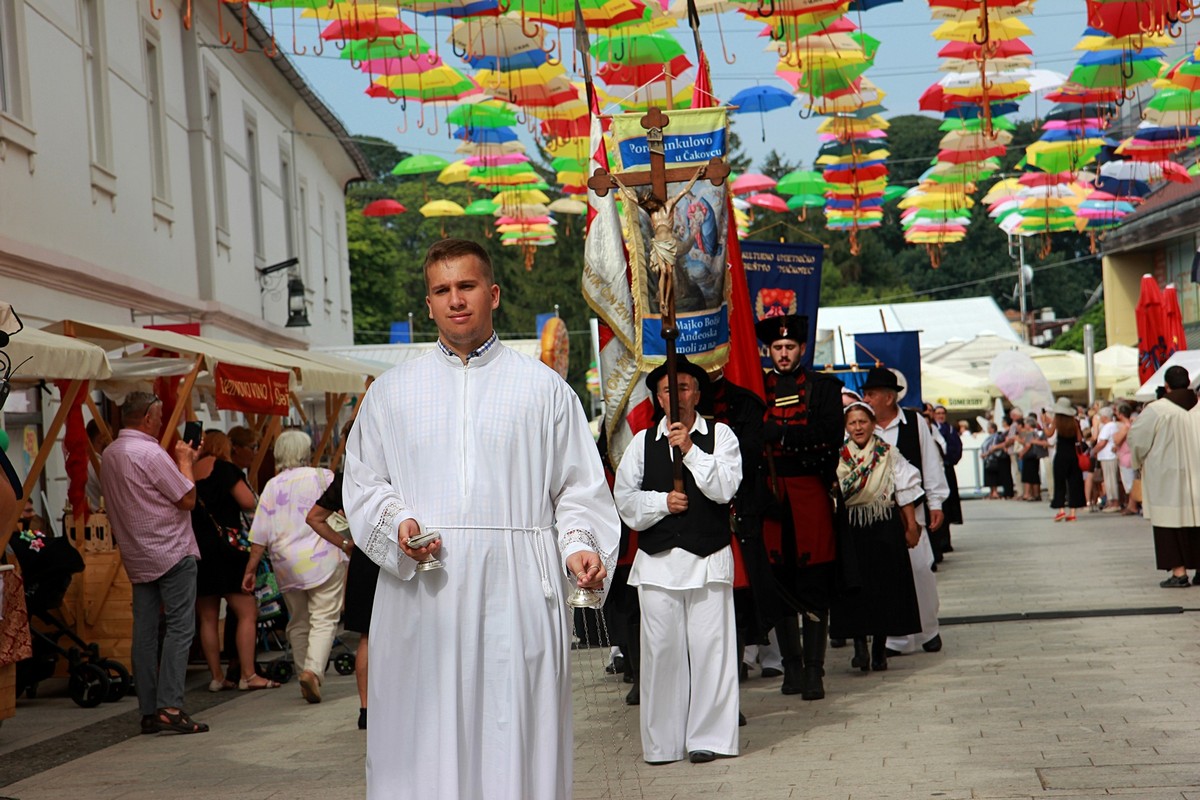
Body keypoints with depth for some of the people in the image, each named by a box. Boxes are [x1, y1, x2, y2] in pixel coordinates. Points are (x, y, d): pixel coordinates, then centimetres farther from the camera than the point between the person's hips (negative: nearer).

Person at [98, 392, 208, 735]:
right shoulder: (151, 453, -15)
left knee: (145, 631, 8)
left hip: (137, 557, 8)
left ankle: (148, 712, 9)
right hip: (172, 553, -8)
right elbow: (187, 498, -11)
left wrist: (178, 461, 18)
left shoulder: (109, 455, 11)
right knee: (180, 627, -7)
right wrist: (185, 460, 2)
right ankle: (169, 707, -15)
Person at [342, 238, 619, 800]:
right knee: (424, 739, -2)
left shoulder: (544, 388, 11)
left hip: (516, 590, -1)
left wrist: (579, 545, -10)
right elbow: (362, 481, 15)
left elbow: (577, 486, 8)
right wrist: (396, 523, -5)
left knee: (516, 735, -3)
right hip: (420, 593, 1)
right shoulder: (391, 391, 15)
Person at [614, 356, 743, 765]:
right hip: (657, 560, 2)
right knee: (661, 650, 1)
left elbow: (725, 488, -7)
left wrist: (689, 449, -13)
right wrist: (662, 501, -6)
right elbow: (624, 499, 9)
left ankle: (708, 737, 5)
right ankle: (662, 742, 8)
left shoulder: (720, 436, 7)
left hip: (708, 558, -2)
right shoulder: (642, 442, 13)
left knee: (709, 647, -3)